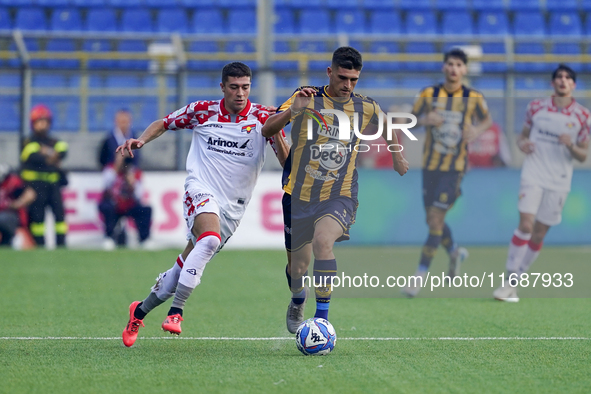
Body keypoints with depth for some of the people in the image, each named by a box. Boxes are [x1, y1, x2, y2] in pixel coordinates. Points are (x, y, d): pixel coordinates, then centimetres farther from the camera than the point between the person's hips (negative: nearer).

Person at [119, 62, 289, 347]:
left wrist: (276, 133, -22)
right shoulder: (202, 111, 2)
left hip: (232, 208, 3)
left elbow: (287, 161, -5)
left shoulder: (261, 117, 1)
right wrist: (141, 140, -3)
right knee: (210, 238, -34)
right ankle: (176, 311, -33)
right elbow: (163, 123, 16)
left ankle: (140, 311, 29)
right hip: (201, 191, -3)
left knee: (185, 268, 7)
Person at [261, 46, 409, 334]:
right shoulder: (307, 99, -7)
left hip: (340, 196, -1)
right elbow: (267, 129, -17)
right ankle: (298, 301, 47)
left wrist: (397, 157, 28)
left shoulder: (366, 109, 0)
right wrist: (292, 111, -33)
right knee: (296, 267, 10)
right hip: (299, 194, 1)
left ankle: (322, 318, -26)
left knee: (322, 240, -31)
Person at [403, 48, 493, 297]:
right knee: (433, 220, 10)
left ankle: (420, 276, -5)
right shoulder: (429, 95, -1)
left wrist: (477, 130, -10)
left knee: (436, 218, -11)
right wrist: (425, 120, -14)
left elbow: (487, 119, 12)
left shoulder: (473, 98, -4)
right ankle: (455, 253, 41)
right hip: (431, 164, 3)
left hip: (455, 166, -3)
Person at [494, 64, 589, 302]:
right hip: (533, 176, -1)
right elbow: (523, 135, 15)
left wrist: (571, 145, -16)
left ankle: (515, 281, 17)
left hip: (559, 182, 1)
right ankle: (510, 280, -13)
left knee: (539, 234, 4)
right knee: (525, 224, -17)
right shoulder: (536, 108, 4)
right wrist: (522, 144, -8)